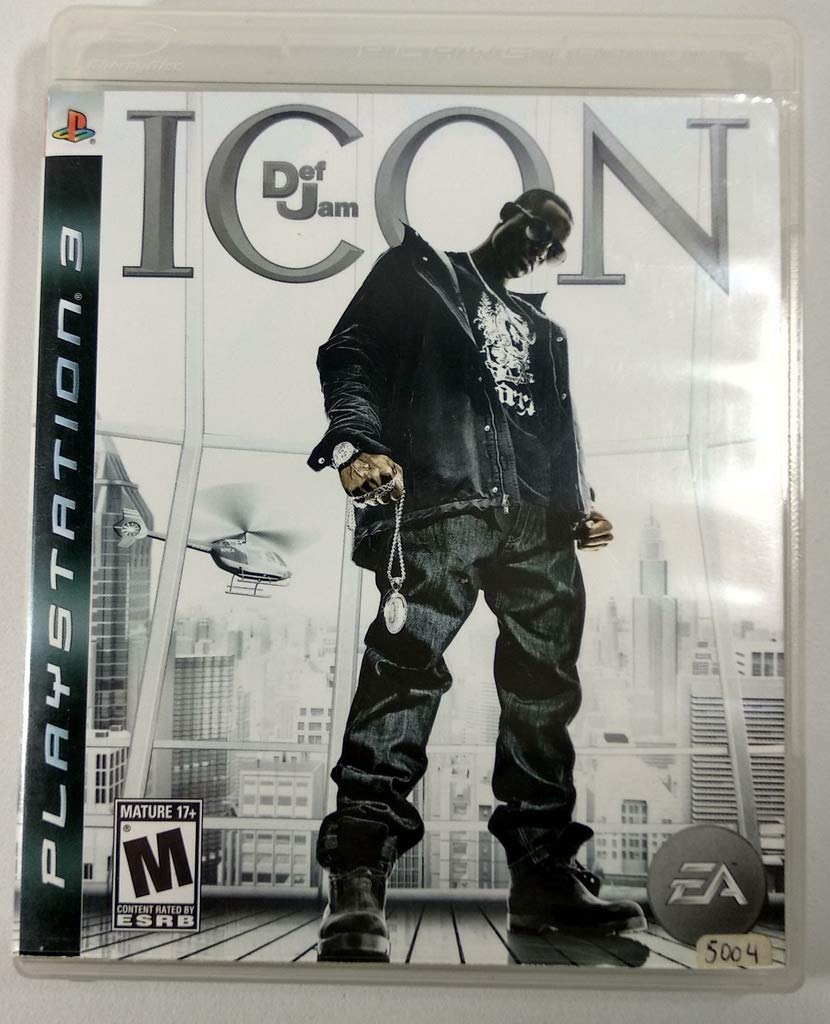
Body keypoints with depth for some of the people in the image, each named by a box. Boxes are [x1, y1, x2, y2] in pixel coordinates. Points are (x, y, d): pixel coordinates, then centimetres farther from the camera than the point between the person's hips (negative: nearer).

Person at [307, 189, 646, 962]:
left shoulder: (544, 329, 33)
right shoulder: (419, 270, 18)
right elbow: (351, 355, 5)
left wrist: (578, 507, 14)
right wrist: (356, 441, -14)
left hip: (538, 522, 6)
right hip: (440, 501, -6)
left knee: (544, 691, 4)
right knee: (405, 673, -17)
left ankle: (544, 876, 14)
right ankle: (356, 888, -15)